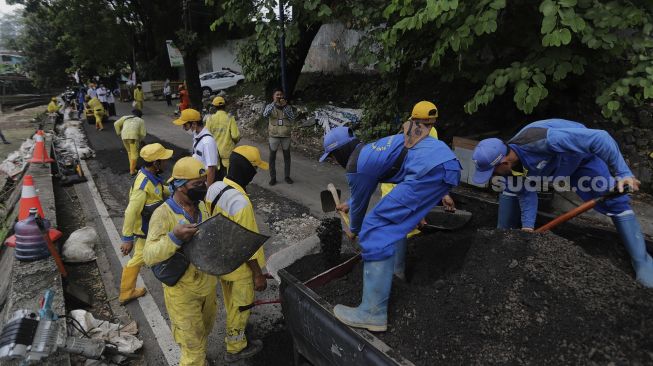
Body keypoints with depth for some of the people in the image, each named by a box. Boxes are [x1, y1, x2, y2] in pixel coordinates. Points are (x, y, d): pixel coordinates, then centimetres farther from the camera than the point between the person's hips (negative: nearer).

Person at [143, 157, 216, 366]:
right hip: (183, 291, -7)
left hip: (208, 283, 7)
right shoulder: (163, 214, -24)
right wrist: (174, 237, -45)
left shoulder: (201, 206, -3)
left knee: (205, 329, 28)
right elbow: (148, 256, -30)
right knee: (192, 342, 7)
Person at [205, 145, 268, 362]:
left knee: (230, 300, 31)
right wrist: (258, 274, -16)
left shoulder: (214, 188, -8)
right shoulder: (241, 202, -34)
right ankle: (235, 348, 37)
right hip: (238, 265, -8)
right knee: (240, 305, 16)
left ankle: (234, 326, 57)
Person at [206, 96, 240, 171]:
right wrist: (235, 141, 7)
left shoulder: (210, 118, -5)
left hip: (214, 151, 3)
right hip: (227, 151, -2)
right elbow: (235, 135, -15)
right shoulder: (230, 118, -11)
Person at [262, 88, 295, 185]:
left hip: (286, 135, 2)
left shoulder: (288, 106, 2)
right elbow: (265, 115, -23)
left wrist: (284, 106, -19)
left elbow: (292, 118, -12)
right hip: (274, 135, -1)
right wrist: (274, 103, -26)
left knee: (287, 156, 10)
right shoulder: (270, 106, -2)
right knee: (272, 157, 4)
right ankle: (273, 177, 15)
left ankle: (287, 176, 24)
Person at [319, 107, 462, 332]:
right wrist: (348, 204, 59)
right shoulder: (369, 150, 24)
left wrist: (354, 230, 33)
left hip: (431, 170, -11)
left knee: (375, 230, -9)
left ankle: (373, 314, -9)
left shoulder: (357, 165, -3)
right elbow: (363, 189, 42)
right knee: (394, 219, 29)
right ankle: (398, 268, 44)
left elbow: (360, 203, 13)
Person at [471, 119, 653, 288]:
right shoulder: (510, 167, -24)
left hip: (580, 156, -5)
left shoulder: (535, 141, -48)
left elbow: (599, 138, -44)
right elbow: (526, 194, -13)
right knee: (511, 191, 1)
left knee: (615, 202, -17)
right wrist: (527, 227, -19)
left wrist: (623, 173, -42)